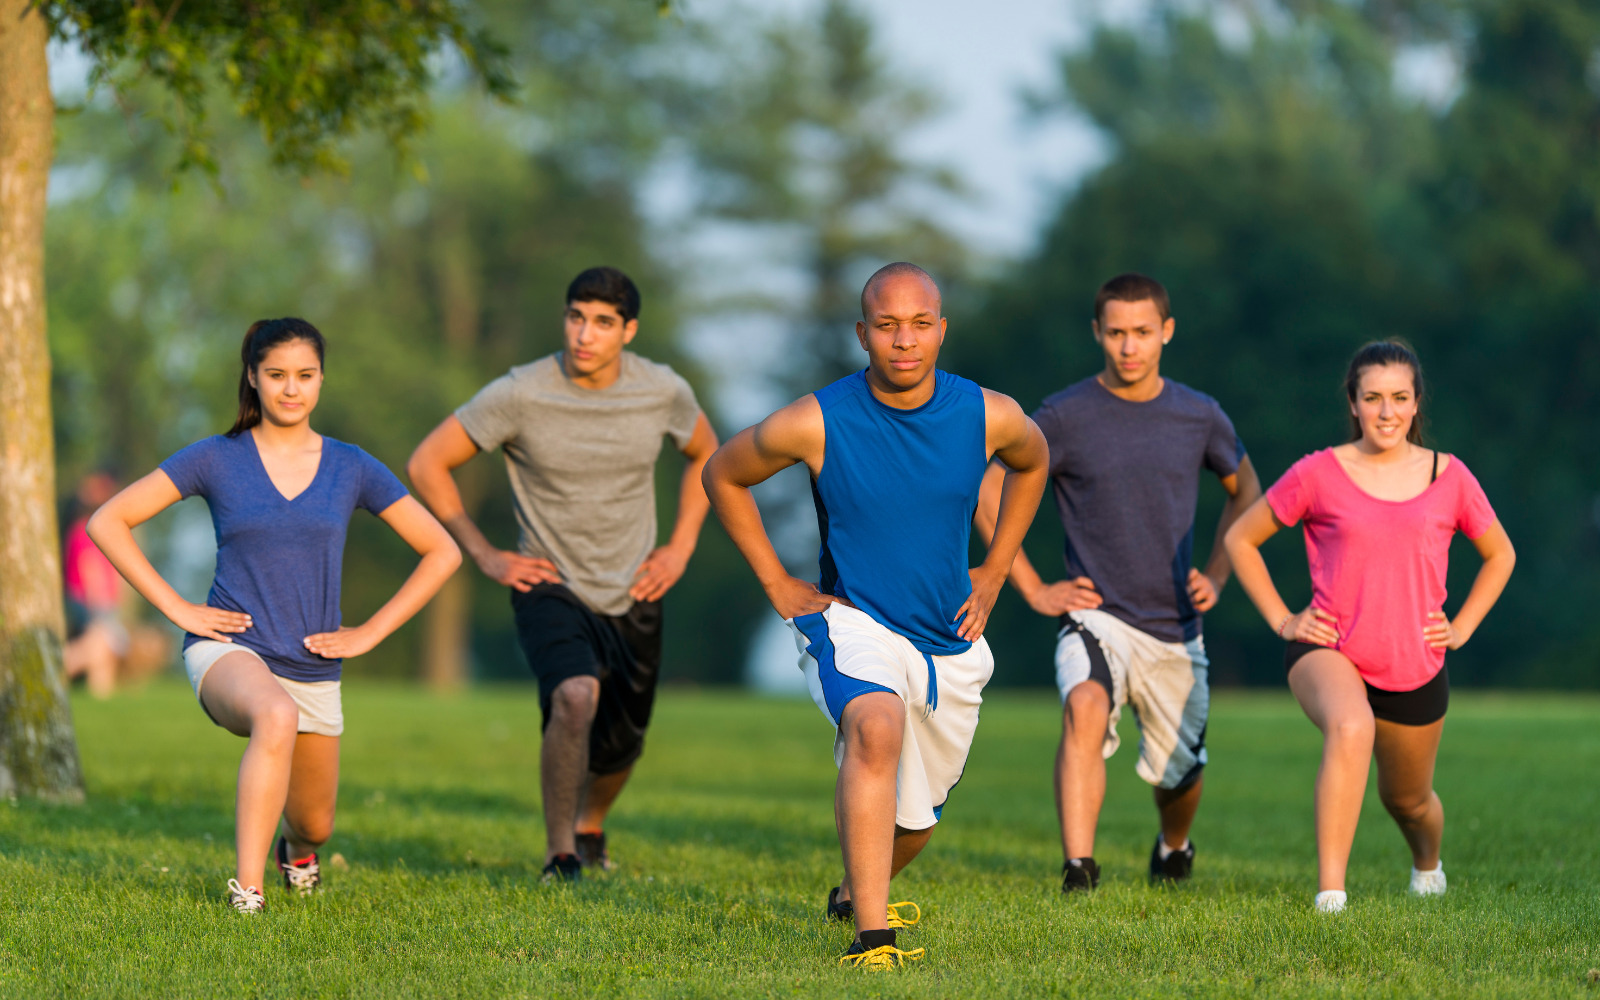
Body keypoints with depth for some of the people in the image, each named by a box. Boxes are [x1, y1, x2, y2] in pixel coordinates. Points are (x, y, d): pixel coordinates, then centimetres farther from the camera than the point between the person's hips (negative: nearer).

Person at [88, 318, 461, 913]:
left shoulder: (352, 469, 2)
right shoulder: (216, 460, -2)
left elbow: (441, 552, 8)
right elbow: (107, 522, 0)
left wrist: (369, 633, 0)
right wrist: (177, 609, -7)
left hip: (312, 669, 4)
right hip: (228, 649, -3)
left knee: (314, 826, 13)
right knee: (277, 716, -39)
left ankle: (296, 851, 53)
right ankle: (247, 893, -37)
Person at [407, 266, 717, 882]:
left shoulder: (664, 392, -6)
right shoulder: (520, 394, -16)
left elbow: (705, 456, 17)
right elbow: (426, 465, -6)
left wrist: (681, 548, 6)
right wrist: (485, 556, -7)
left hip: (633, 597, 4)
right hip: (550, 590, -4)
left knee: (618, 749, 15)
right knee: (576, 698, -32)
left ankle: (590, 828, 49)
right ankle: (559, 857, -17)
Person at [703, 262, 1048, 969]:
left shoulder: (989, 418, -9)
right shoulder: (815, 423, -16)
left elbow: (1031, 462, 16)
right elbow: (722, 475, 2)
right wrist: (777, 584, 0)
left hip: (950, 643, 4)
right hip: (852, 623, -4)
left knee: (914, 819, 15)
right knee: (876, 729, -36)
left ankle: (854, 893, 50)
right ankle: (871, 935, -40)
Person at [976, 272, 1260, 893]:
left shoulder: (1199, 417, 1)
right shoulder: (1064, 417, -8)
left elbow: (1245, 491, 19)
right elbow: (988, 491, 0)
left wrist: (1217, 576, 8)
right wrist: (1034, 591, -4)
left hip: (1176, 629, 3)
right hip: (1096, 617, -3)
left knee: (1178, 774, 13)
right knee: (1085, 707, -34)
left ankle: (1173, 846, 49)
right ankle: (1078, 874, -39)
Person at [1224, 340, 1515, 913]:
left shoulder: (1449, 478, 1)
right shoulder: (1319, 474, -5)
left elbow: (1499, 555, 17)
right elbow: (1240, 539, 8)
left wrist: (1462, 628, 7)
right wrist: (1281, 620, 0)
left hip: (1415, 668, 3)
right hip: (1329, 653, -3)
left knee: (1407, 799, 19)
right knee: (1351, 727, -37)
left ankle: (1427, 865, 58)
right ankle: (1329, 897, -40)